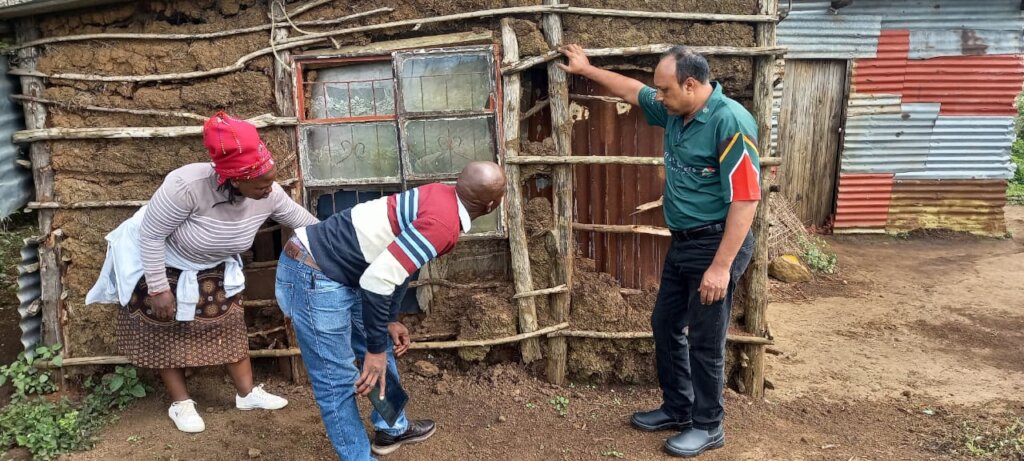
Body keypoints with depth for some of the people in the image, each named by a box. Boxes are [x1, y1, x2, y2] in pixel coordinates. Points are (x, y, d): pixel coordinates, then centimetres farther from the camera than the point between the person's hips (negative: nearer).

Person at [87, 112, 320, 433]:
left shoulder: (269, 195, -25)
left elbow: (306, 222, -8)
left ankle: (248, 393, 24)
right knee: (166, 334, 9)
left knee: (229, 326, 9)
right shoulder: (187, 186, -41)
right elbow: (151, 234, -29)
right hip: (160, 265, -4)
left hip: (214, 270, 5)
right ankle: (181, 404, 25)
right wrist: (158, 289, -24)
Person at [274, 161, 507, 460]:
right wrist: (375, 349, -18)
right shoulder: (443, 224, -25)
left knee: (383, 349, 22)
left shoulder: (442, 198, 5)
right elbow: (377, 279, -29)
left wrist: (390, 321, 18)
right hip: (313, 276, -10)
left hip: (335, 272, 10)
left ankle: (392, 430, 40)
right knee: (338, 381, 0)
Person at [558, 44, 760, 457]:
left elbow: (745, 198, -24)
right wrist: (587, 70, 31)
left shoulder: (730, 122, -21)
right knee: (665, 326, 16)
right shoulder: (674, 112, 4)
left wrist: (721, 266, -25)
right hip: (681, 242, 9)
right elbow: (632, 90, 24)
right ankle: (677, 410, 34)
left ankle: (708, 426, 22)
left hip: (714, 245, -9)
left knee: (704, 340, 2)